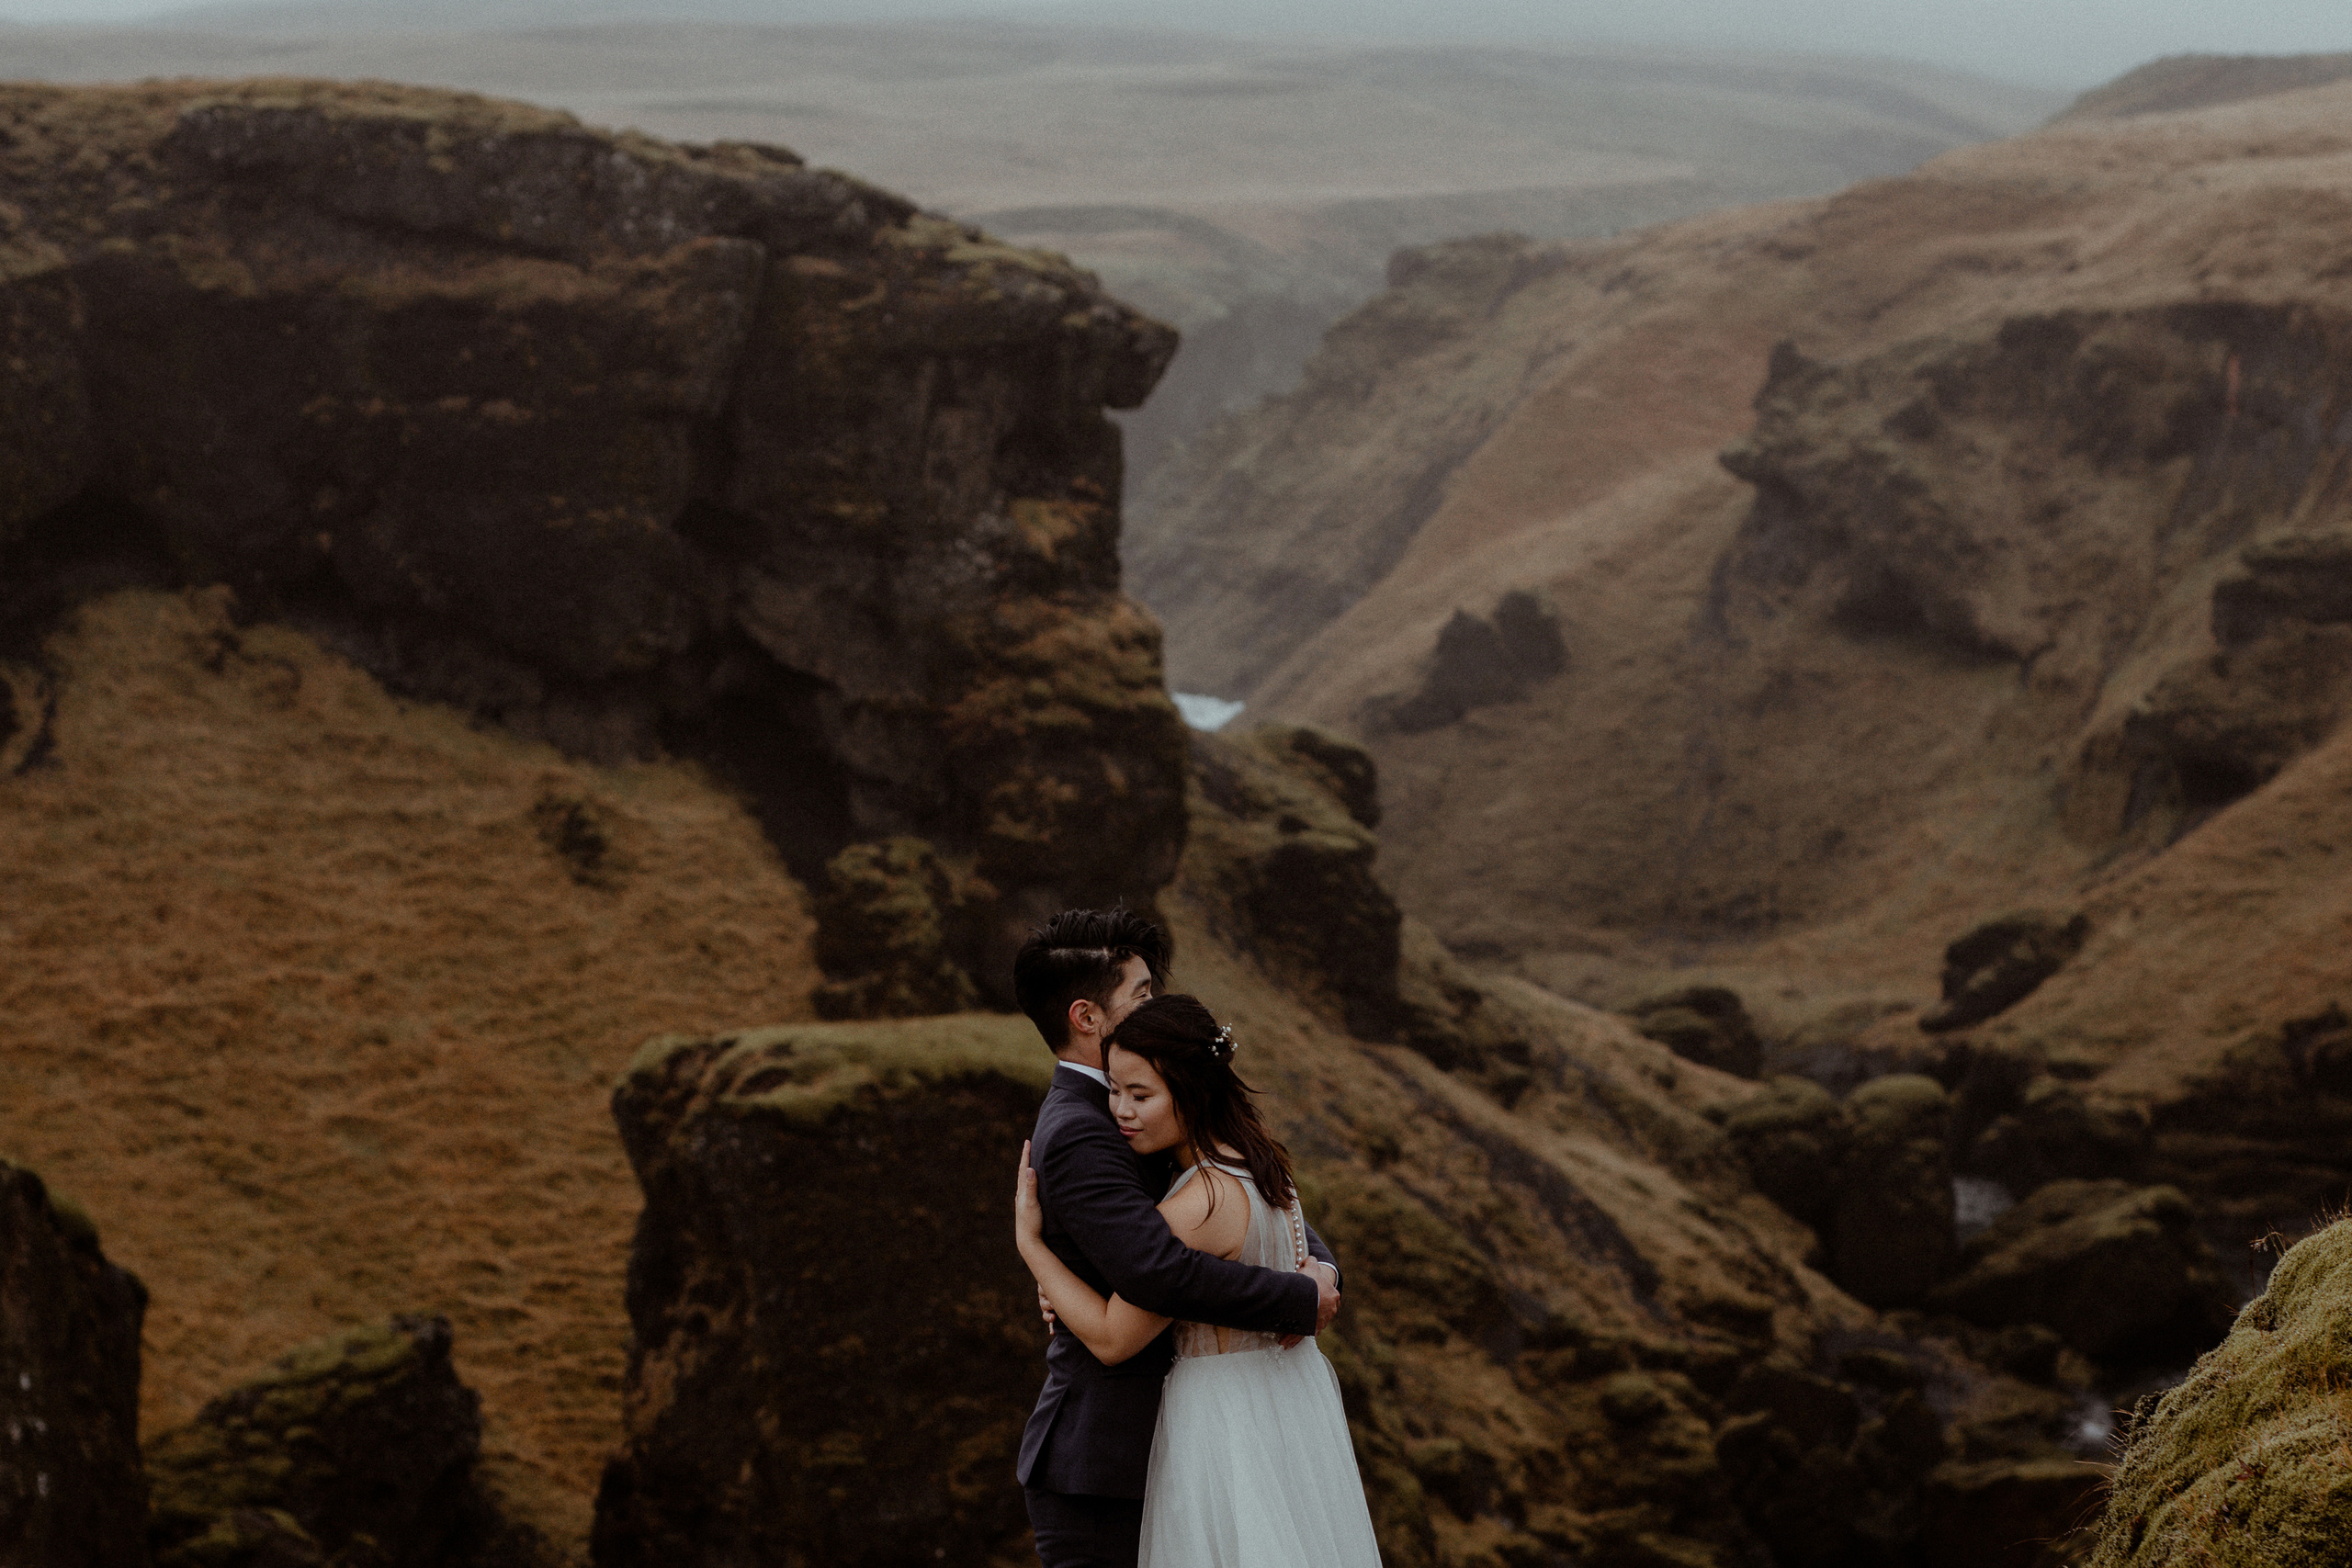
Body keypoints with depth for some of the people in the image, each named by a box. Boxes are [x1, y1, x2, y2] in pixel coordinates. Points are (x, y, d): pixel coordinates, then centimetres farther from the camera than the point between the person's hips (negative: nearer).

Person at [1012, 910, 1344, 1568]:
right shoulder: (1079, 1142, -19)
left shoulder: (1113, 1122, 13)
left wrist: (1319, 1266, -8)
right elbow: (1160, 1273, -33)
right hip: (1096, 1471, -10)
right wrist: (1302, 1299, -22)